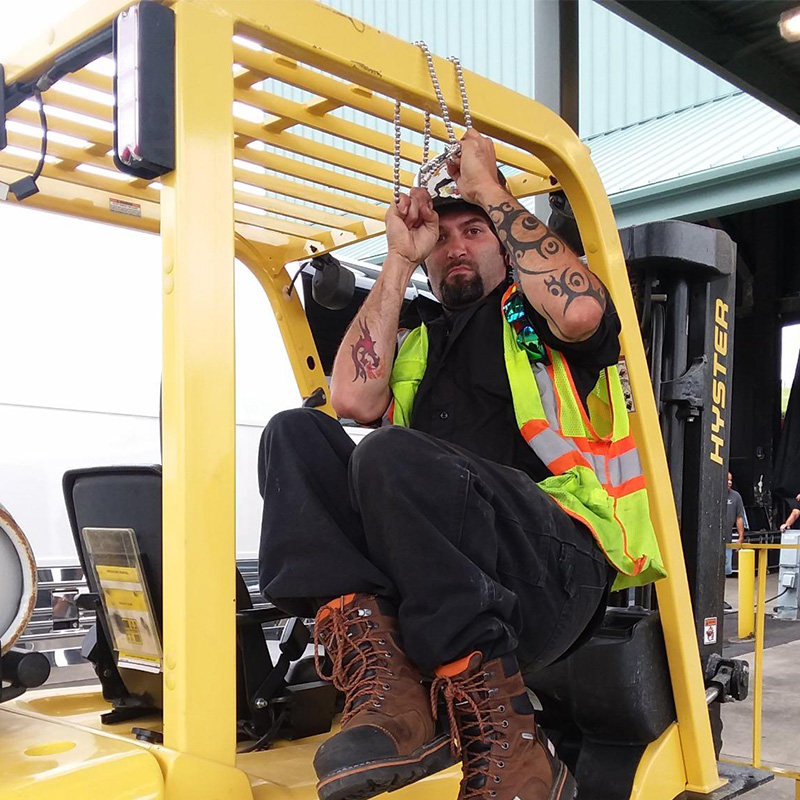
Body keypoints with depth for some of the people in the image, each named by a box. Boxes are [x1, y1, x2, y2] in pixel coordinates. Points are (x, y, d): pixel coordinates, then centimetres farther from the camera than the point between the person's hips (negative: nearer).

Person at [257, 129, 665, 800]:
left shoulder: (533, 307, 18)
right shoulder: (416, 338, 29)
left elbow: (581, 311, -9)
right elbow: (352, 398, 7)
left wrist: (489, 190, 2)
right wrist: (400, 259, 12)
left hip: (559, 569, -4)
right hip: (419, 578, 5)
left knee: (393, 456, -29)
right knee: (296, 435, -11)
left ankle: (506, 746, -29)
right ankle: (384, 688, -29)